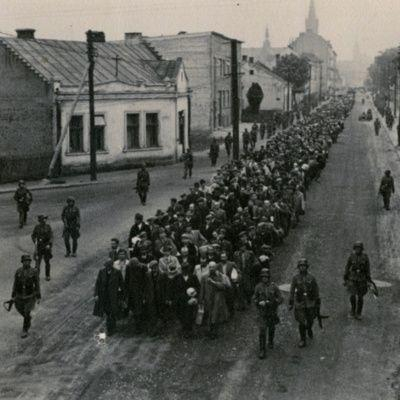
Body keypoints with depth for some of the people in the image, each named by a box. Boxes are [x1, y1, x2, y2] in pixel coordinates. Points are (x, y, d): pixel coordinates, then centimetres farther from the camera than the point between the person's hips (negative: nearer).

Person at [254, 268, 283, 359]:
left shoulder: (274, 287, -12)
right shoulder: (258, 287, -9)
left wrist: (271, 302, -25)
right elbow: (255, 299, 1)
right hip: (262, 313, -1)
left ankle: (270, 342, 50)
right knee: (262, 331, -10)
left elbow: (280, 299, -10)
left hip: (272, 312, 1)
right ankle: (262, 350, -6)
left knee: (271, 328, 22)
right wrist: (259, 303, -20)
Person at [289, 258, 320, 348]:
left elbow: (316, 290, 0)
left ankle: (309, 329, 51)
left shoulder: (311, 278, -9)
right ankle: (303, 340, 14)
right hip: (299, 303, -1)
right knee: (301, 322, 0)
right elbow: (292, 291, -3)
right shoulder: (295, 278, -9)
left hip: (310, 303, 1)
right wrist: (290, 303, -3)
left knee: (310, 320, 17)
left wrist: (318, 303, 3)